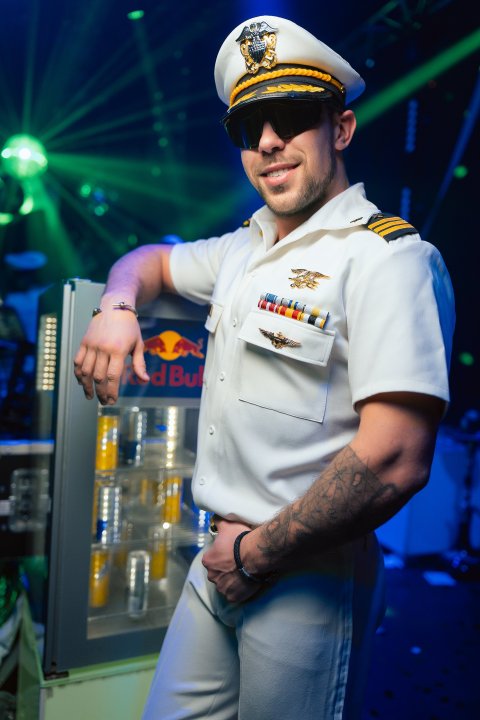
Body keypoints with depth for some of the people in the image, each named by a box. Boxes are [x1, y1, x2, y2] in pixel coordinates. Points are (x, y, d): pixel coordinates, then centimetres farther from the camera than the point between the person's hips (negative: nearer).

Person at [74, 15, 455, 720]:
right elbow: (150, 259, 28)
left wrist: (256, 556, -15)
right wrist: (117, 306, 4)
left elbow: (395, 461, -26)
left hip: (310, 579, -7)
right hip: (222, 559, 8)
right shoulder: (245, 249, 10)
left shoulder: (386, 257, -16)